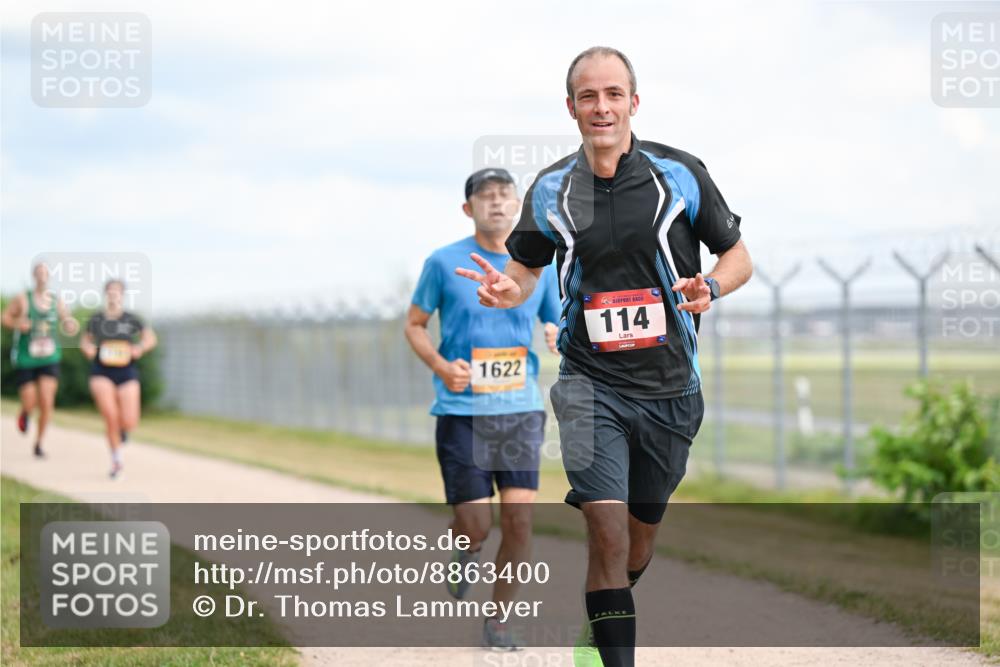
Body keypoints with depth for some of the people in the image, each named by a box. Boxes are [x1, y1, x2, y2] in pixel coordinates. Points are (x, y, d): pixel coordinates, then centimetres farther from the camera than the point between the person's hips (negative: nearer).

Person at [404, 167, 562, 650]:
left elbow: (555, 323, 18)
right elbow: (414, 325, 7)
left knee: (519, 519, -8)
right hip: (461, 411, -2)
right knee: (477, 526, -5)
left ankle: (499, 619, 9)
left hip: (520, 410, 2)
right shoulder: (444, 262, -1)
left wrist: (557, 337, -7)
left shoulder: (538, 266, 6)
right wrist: (441, 366, -11)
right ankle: (464, 550, 32)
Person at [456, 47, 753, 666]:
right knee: (607, 528, -18)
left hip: (670, 387, 1)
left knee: (641, 535, 15)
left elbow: (739, 256, 5)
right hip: (591, 385, -1)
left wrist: (709, 288, -17)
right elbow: (527, 268, 15)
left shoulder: (680, 173, -4)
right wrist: (507, 290, -9)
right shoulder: (550, 190, 1)